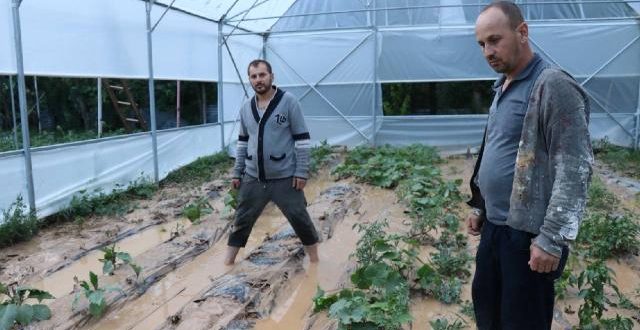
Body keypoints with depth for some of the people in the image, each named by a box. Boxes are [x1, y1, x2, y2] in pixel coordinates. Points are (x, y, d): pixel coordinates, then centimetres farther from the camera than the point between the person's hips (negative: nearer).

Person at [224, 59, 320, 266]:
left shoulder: (289, 102, -9)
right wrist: (237, 172, 13)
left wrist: (302, 172, -12)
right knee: (241, 221, 11)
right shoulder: (246, 108, 6)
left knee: (300, 219, 6)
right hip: (253, 179, 4)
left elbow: (302, 139, -8)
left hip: (285, 178, -4)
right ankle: (227, 263, 26)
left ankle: (315, 261, 26)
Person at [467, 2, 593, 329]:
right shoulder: (503, 87, 12)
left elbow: (574, 169, -20)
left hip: (529, 233, -8)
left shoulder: (553, 86, -16)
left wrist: (552, 238, -20)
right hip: (494, 226, 8)